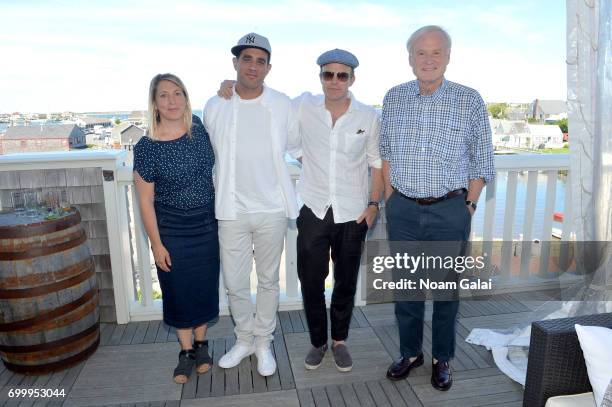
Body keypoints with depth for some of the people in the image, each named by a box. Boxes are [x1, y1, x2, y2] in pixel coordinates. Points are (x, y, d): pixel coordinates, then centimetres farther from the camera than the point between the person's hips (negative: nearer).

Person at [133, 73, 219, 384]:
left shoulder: (199, 127, -5)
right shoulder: (146, 147, -15)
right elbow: (145, 201, -9)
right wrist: (156, 244, -9)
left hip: (207, 224, 3)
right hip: (171, 229, -3)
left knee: (205, 287, 14)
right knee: (179, 290, 11)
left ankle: (201, 344, 36)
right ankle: (186, 351, 32)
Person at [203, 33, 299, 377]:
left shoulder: (282, 104, -2)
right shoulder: (215, 107, 1)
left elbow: (296, 145, 10)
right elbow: (210, 155, 11)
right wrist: (222, 192, 10)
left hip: (272, 209, 0)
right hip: (232, 210, 1)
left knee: (269, 280, 12)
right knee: (235, 283, 9)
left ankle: (264, 342, 32)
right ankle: (244, 339, 33)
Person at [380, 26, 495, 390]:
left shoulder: (469, 100, -3)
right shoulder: (394, 99, 5)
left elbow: (482, 160, 2)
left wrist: (469, 206, -2)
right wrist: (390, 198, 6)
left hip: (450, 210, -2)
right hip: (403, 210, 3)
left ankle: (442, 359, 29)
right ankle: (410, 352, 31)